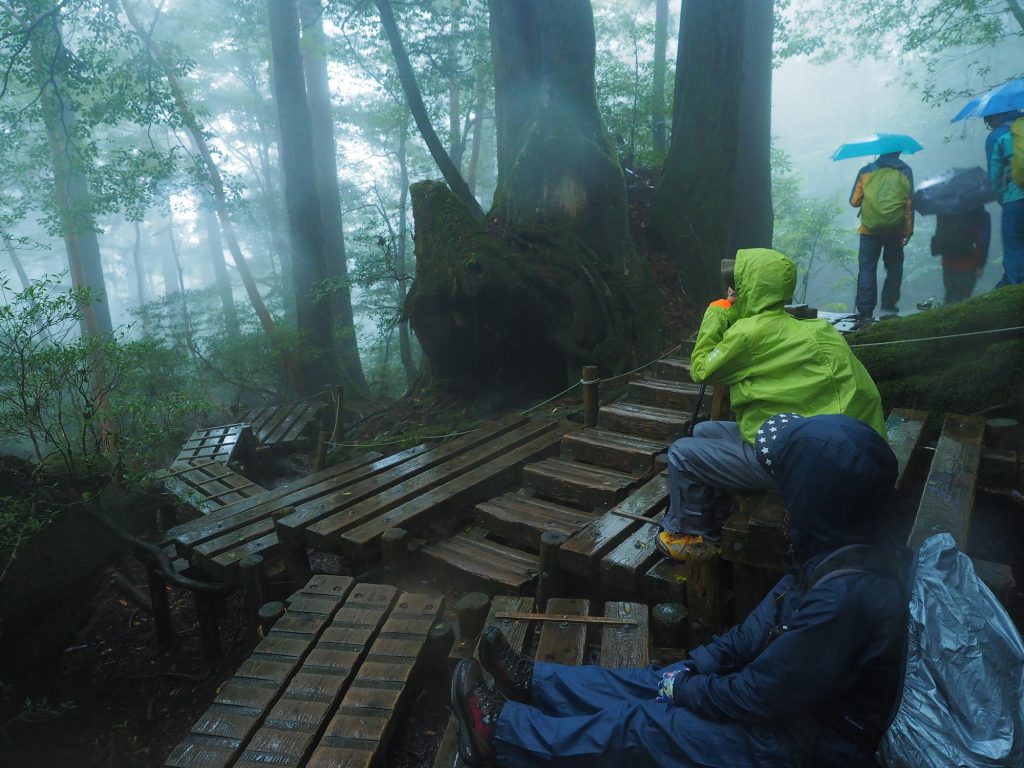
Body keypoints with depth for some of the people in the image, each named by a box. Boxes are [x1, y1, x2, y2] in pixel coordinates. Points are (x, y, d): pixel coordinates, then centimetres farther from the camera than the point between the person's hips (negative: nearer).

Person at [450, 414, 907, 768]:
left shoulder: (847, 596, -36)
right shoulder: (845, 547, -5)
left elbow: (759, 697, -27)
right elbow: (768, 621, 4)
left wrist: (682, 689, -10)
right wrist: (693, 667, 0)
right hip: (796, 697, 8)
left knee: (641, 727, -6)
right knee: (659, 682, 9)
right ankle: (533, 682, 22)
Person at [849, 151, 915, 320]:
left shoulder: (866, 171, 3)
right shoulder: (905, 172, 3)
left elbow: (854, 201, 0)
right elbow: (909, 204, -1)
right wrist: (908, 230, 2)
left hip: (869, 229, 0)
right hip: (895, 229, 1)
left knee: (867, 269, 1)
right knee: (894, 268, 17)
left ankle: (865, 312, -6)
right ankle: (888, 306, 12)